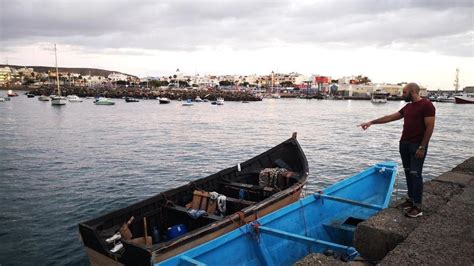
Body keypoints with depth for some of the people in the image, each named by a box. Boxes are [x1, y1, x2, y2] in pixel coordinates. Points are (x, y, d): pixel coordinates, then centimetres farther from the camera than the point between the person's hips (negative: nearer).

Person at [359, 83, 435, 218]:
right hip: (404, 144, 8)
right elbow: (390, 117, 17)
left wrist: (422, 147, -17)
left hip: (417, 146, -8)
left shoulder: (426, 105, -10)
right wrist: (371, 122, 13)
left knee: (415, 174, -8)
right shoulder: (407, 107, 14)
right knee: (408, 173, 10)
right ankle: (411, 199, 19)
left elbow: (430, 127, -14)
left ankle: (418, 207, -4)